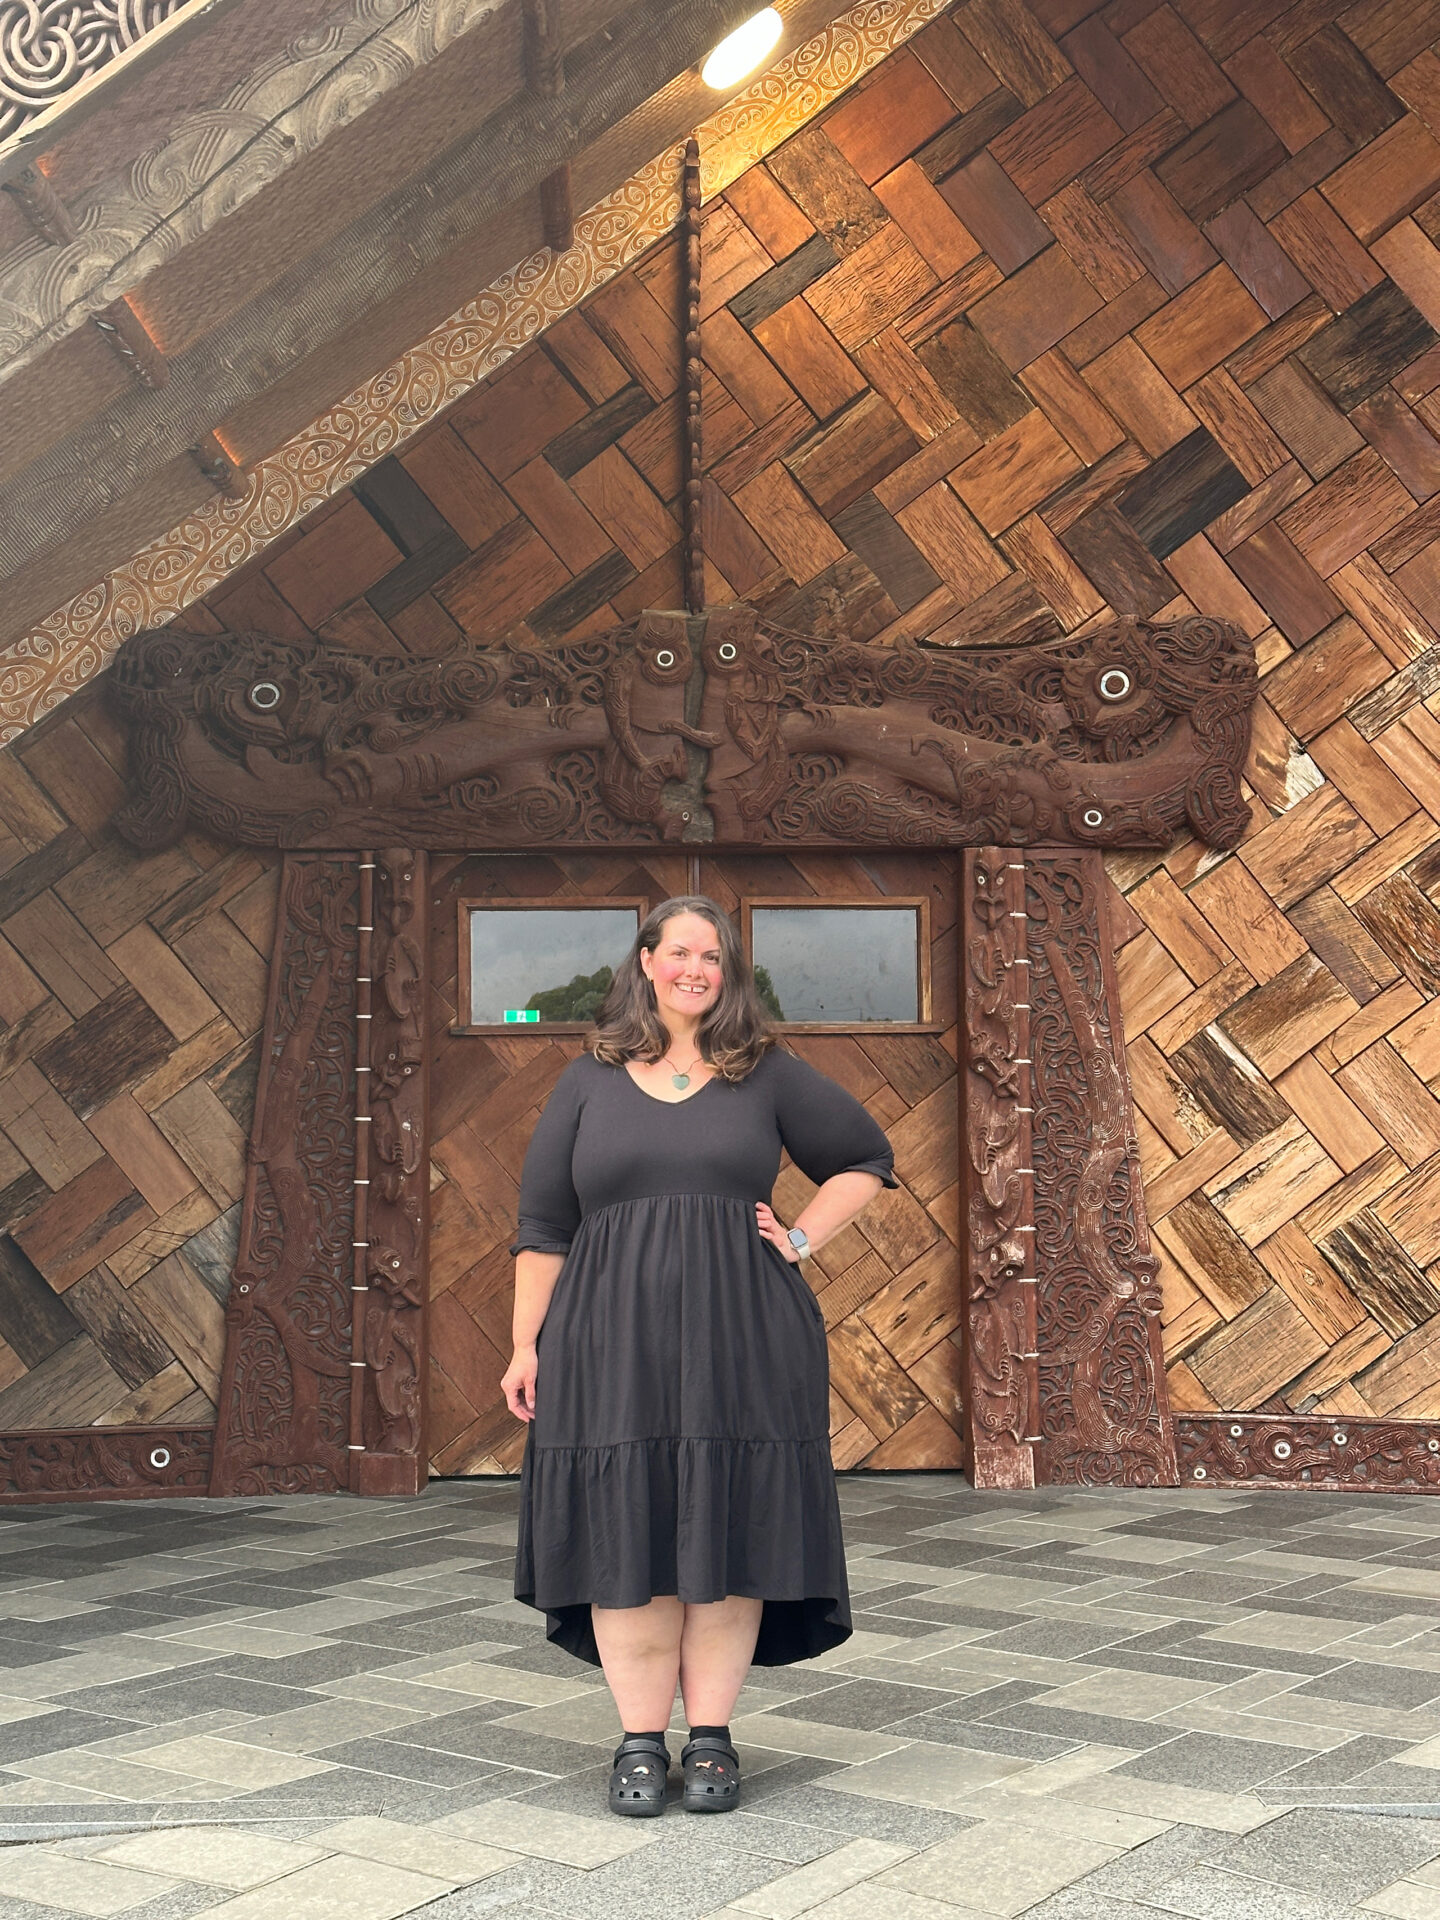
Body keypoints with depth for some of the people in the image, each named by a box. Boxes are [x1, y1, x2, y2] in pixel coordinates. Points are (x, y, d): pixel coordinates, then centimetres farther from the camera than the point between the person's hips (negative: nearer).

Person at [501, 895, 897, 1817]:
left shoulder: (769, 1075, 9)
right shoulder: (589, 1084, 10)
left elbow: (867, 1159, 17)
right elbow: (543, 1224, 8)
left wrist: (802, 1239, 4)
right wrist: (527, 1343, 2)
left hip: (740, 1341, 0)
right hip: (612, 1342, 0)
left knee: (728, 1527, 1)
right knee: (624, 1533, -1)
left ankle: (712, 1740, 10)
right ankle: (640, 1741, 9)